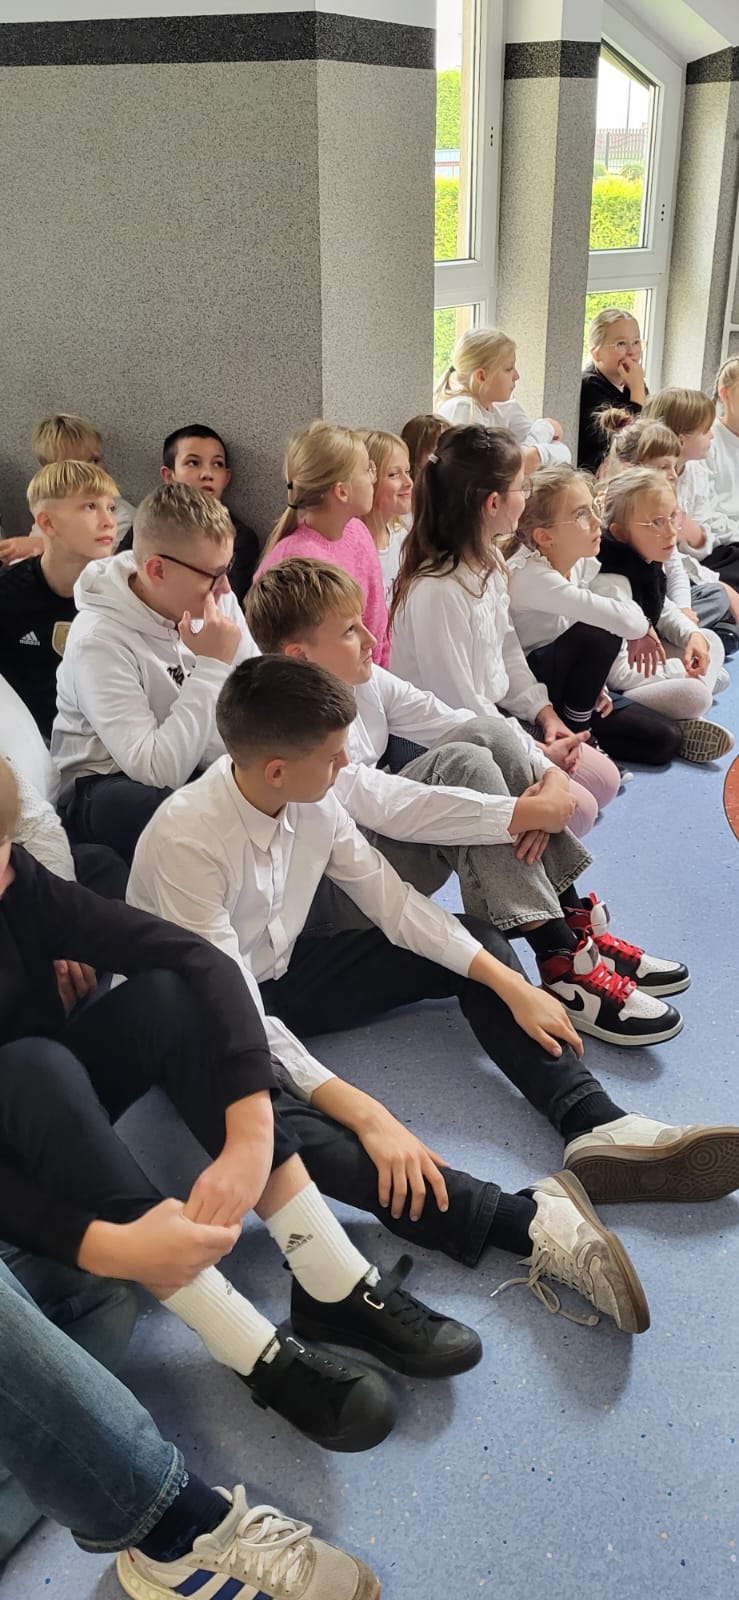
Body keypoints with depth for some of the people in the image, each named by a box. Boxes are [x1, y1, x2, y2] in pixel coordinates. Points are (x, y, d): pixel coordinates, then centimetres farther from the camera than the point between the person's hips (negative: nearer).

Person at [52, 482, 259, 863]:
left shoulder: (218, 602, -6)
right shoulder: (100, 640, -24)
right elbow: (159, 770, -31)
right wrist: (211, 666, -29)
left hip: (194, 769, 6)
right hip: (105, 788, -6)